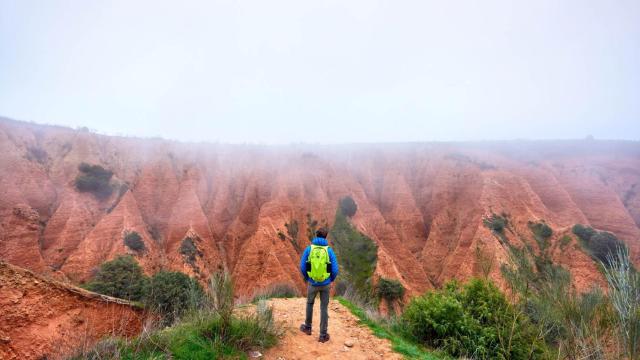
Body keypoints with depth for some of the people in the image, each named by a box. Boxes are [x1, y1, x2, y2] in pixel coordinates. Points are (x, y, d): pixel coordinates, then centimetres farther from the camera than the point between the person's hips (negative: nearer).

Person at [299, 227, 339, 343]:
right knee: (324, 308, 12)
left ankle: (307, 327, 40)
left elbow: (303, 267, -6)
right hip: (325, 284, 0)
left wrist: (307, 278, 14)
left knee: (310, 303, 25)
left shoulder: (308, 249, -9)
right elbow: (335, 270, -9)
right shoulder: (329, 250, -10)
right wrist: (330, 280, 12)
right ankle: (323, 335, 16)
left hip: (312, 283, 1)